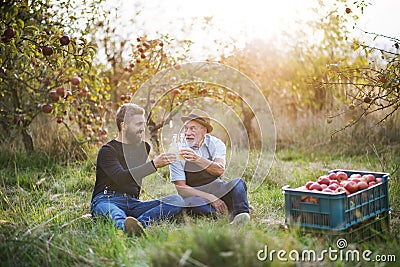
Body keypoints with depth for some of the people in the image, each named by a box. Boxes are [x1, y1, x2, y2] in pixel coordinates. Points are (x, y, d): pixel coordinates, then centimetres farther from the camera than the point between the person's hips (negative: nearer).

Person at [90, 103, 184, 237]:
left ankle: (140, 222, -46)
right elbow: (121, 178, -19)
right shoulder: (107, 151, -1)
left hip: (132, 203, 6)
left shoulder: (144, 147, 22)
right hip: (106, 201, -5)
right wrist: (154, 164, -25)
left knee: (176, 200, -19)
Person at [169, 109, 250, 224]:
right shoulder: (177, 151, -7)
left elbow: (220, 170, -21)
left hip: (216, 189, 2)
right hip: (194, 195, -2)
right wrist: (210, 198, -22)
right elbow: (181, 188, -11)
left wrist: (197, 159, -38)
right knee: (191, 203, -36)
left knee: (238, 183, -24)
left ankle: (240, 213, -45)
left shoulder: (215, 144, -2)